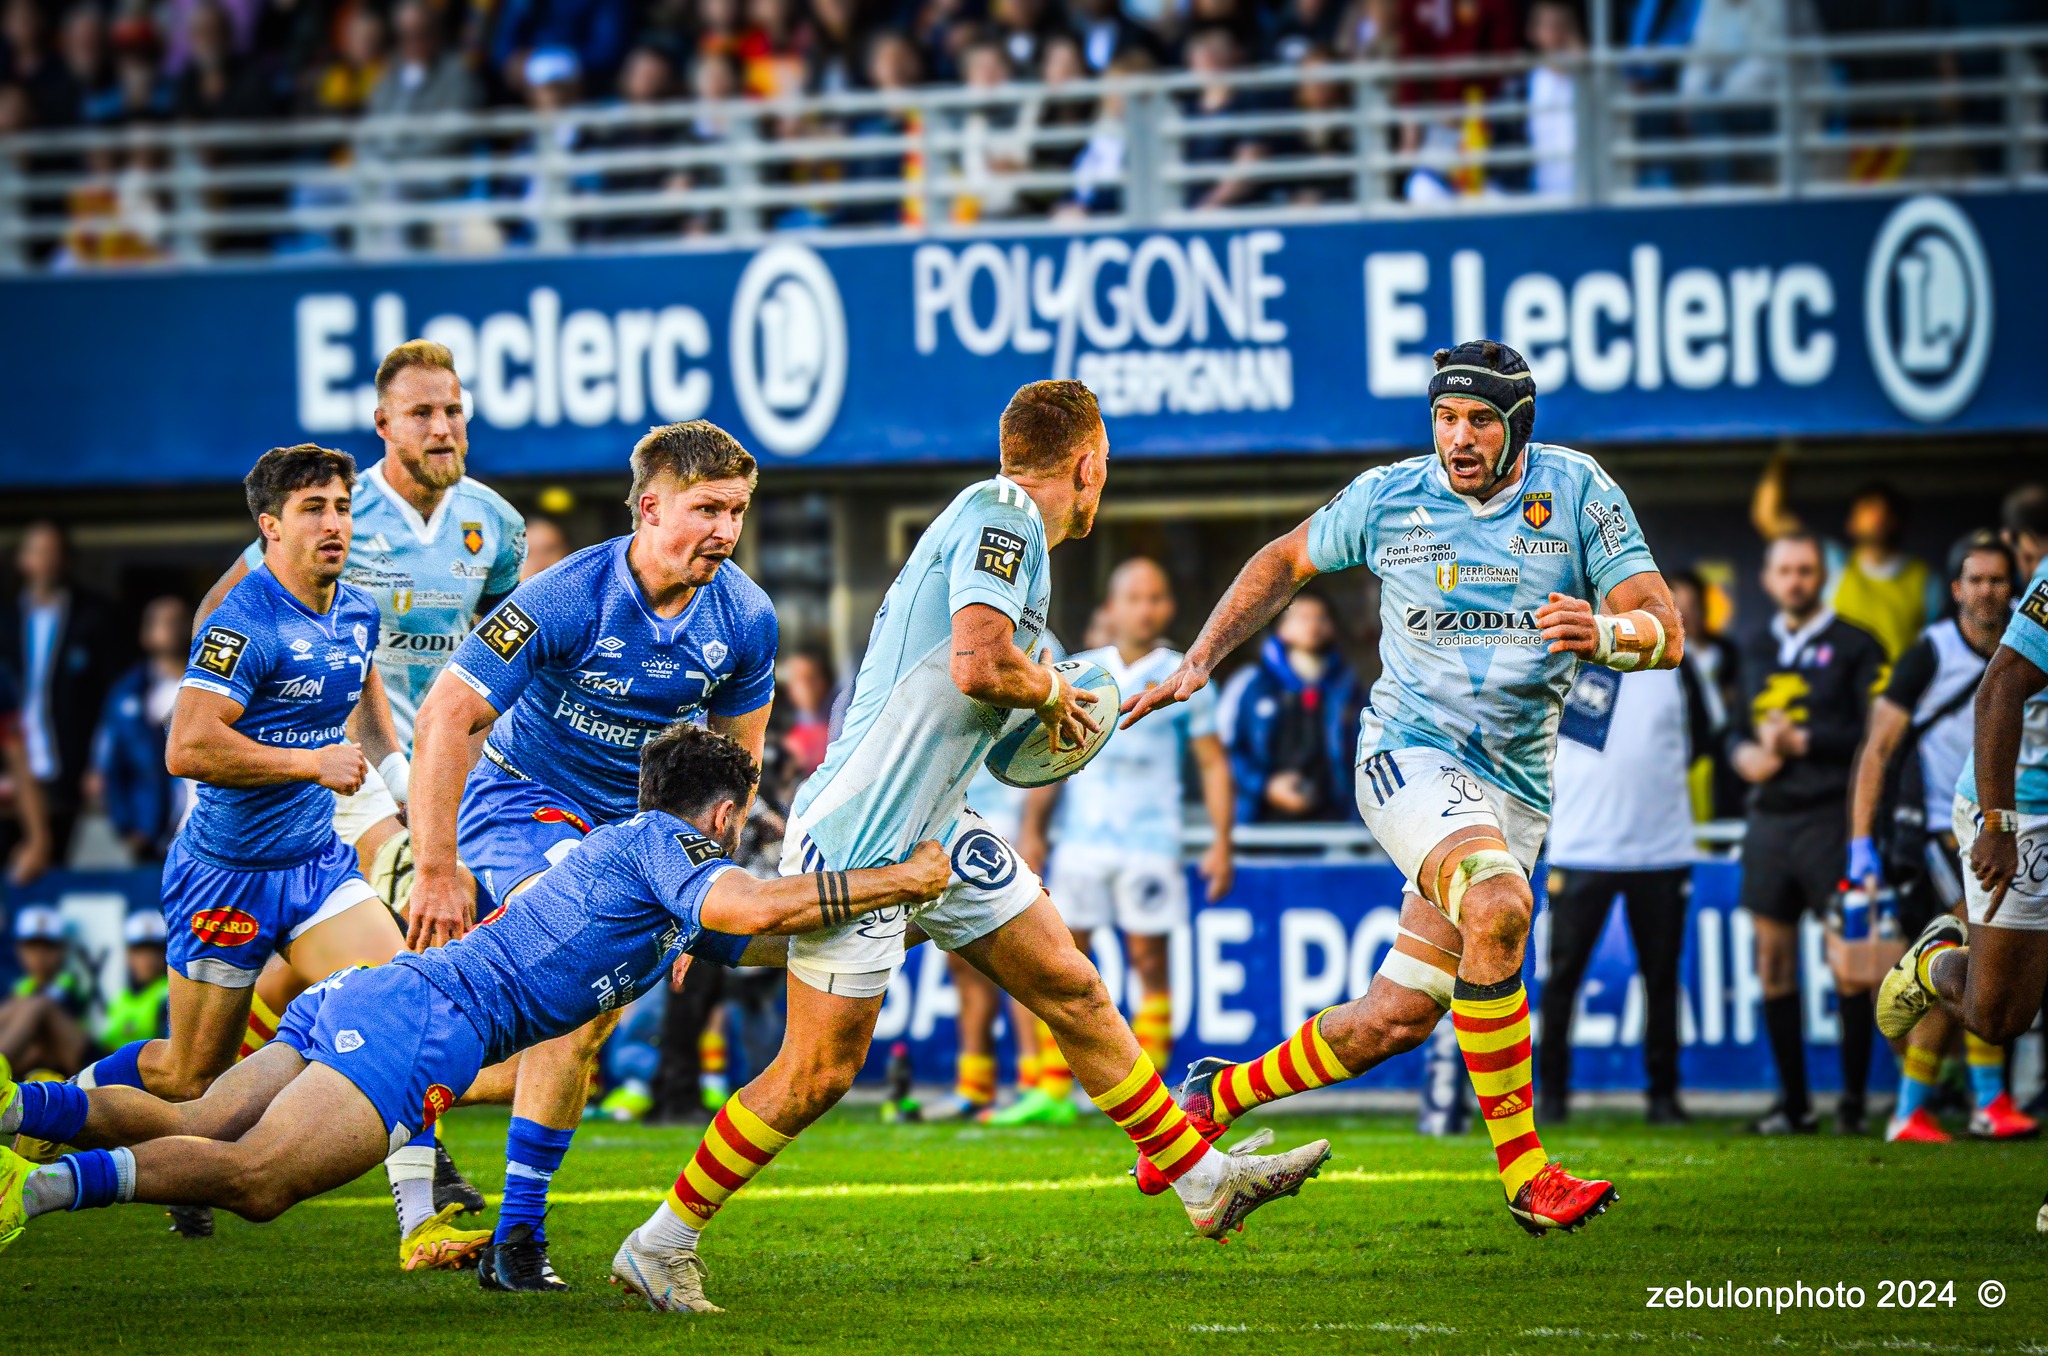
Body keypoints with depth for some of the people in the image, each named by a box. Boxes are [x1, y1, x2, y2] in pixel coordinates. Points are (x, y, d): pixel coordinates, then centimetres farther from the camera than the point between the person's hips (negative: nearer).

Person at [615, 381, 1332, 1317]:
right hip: (861, 836, -10)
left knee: (1075, 993, 11)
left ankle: (1202, 1180, 20)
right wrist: (1053, 695, -8)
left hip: (934, 829, 10)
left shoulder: (1002, 520, 16)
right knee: (818, 1073, -5)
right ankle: (662, 1241, 6)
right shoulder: (1002, 513, -14)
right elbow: (978, 663, -26)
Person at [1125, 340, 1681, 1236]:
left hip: (1516, 786, 3)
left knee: (1397, 1019, 0)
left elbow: (1666, 632, -6)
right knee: (1497, 909, -33)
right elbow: (1287, 562, 17)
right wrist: (1197, 663, 10)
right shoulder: (1389, 499, -2)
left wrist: (1606, 634, -28)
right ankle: (1525, 1175, -31)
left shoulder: (1576, 491, -2)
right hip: (1409, 751, -3)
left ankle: (1220, 1096, 26)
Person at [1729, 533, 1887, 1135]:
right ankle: (1793, 1102, 10)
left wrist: (1803, 742, -11)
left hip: (1832, 816, -5)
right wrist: (1745, 754, 2)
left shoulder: (1854, 646, 0)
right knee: (1773, 963, 3)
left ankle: (1854, 1099, -2)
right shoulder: (1756, 650, 18)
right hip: (1770, 820, 5)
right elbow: (1738, 730, 24)